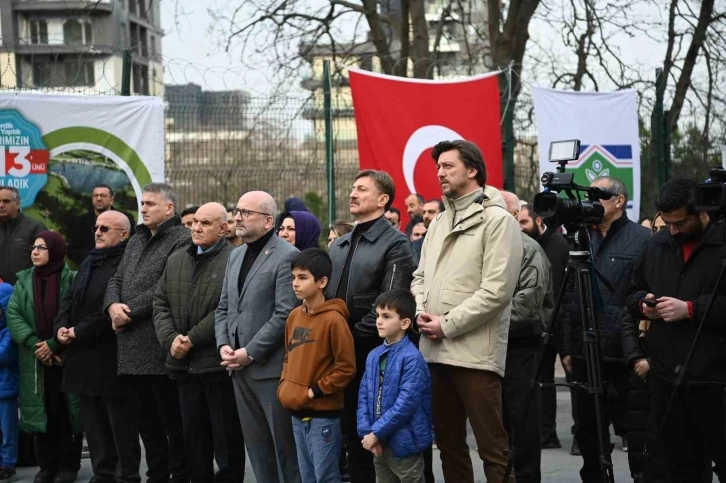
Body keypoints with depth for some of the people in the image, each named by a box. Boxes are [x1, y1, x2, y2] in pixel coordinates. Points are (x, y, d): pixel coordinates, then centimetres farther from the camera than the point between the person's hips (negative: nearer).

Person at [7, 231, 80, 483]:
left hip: (66, 358, -3)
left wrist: (54, 344, -15)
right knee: (41, 411, 6)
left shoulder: (72, 280, -3)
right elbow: (13, 314, 0)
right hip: (35, 359, 3)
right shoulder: (24, 280, 9)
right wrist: (33, 343, -13)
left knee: (66, 411, 1)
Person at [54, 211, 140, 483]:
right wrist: (60, 327, -3)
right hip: (83, 356, 9)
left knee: (120, 422, -2)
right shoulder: (88, 262, 18)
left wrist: (79, 332, -16)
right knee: (92, 421, 13)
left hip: (111, 356, -9)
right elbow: (70, 299, 16)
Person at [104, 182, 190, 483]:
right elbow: (117, 280, 18)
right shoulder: (135, 242, 22)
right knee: (145, 422, 13)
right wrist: (113, 306, -3)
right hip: (131, 350, 8)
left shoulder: (183, 240, -7)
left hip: (160, 348, -8)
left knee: (172, 422, -1)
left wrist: (130, 311, -12)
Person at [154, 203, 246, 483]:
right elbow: (160, 303, 12)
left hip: (218, 364, -7)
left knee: (226, 440, 1)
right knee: (193, 439, 14)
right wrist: (170, 339, -4)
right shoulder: (176, 261, 15)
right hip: (185, 365, 7)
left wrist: (192, 339, -16)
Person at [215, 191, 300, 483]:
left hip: (271, 368, -8)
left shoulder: (286, 256, -10)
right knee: (256, 445, 12)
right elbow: (224, 308, 19)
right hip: (240, 369, 8)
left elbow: (285, 314, -16)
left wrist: (250, 353, -16)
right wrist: (224, 345, 2)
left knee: (284, 444, -2)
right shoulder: (236, 256, 16)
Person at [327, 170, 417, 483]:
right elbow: (325, 295, 21)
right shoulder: (339, 246, 18)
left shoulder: (395, 244, -7)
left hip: (373, 353, -7)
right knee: (351, 432, 10)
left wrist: (353, 336, -16)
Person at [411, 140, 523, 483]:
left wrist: (448, 325, -13)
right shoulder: (438, 223, 18)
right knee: (448, 442, 14)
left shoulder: (497, 220, -6)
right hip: (434, 350, 8)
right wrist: (421, 311, 0)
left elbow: (497, 289, -15)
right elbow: (420, 275, 22)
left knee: (493, 447, -7)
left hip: (475, 351, -8)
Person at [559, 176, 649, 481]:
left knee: (633, 430, 2)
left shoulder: (643, 240, -4)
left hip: (625, 355, -5)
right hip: (586, 354, 6)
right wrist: (567, 348, 12)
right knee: (589, 433, 12)